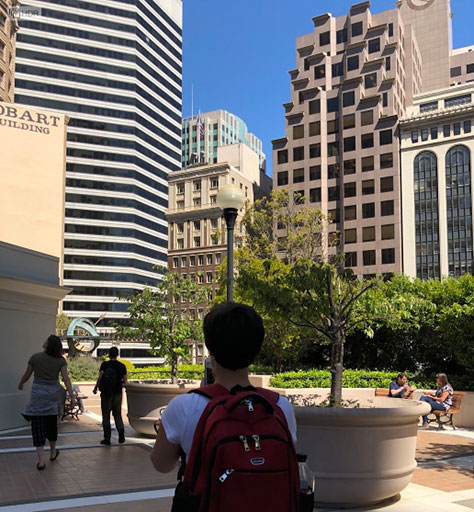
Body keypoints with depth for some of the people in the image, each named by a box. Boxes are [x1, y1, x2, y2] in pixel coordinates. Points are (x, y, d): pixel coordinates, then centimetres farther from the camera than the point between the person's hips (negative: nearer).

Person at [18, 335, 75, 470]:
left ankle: (41, 461, -6)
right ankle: (53, 453, 37)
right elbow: (66, 379, -8)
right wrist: (72, 395, -8)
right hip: (53, 393, 2)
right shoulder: (61, 360, -3)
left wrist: (21, 384, 24)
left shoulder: (35, 357, -7)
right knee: (52, 424, 20)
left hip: (38, 394, -2)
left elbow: (27, 375, 4)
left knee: (38, 428, 0)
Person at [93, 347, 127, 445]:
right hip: (118, 393, 2)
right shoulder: (122, 366, 1)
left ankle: (107, 439, 9)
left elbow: (100, 377, -14)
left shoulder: (105, 364, -6)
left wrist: (95, 388, -2)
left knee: (106, 416, 7)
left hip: (106, 393, -2)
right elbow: (125, 381, 3)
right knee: (117, 414, 14)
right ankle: (121, 433, -6)